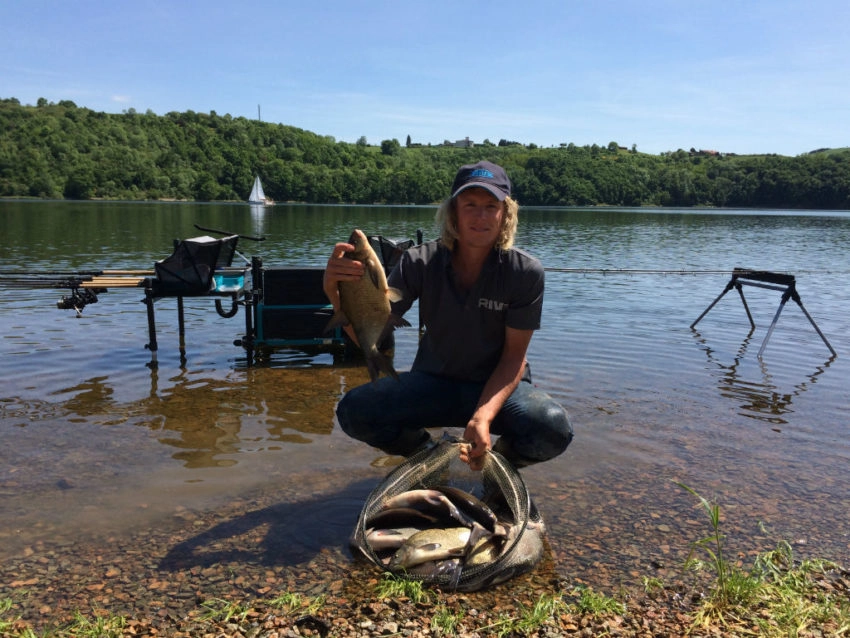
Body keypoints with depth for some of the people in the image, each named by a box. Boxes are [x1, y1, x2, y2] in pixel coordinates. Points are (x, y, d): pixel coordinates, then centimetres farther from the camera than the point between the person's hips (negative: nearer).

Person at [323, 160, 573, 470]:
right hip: (433, 381, 2)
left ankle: (502, 458, 5)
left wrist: (483, 415, -29)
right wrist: (334, 291, -37)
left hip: (499, 386, -1)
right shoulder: (420, 262, -13)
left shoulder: (525, 271, -16)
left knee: (554, 429, -32)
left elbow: (514, 356, -12)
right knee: (353, 410, -23)